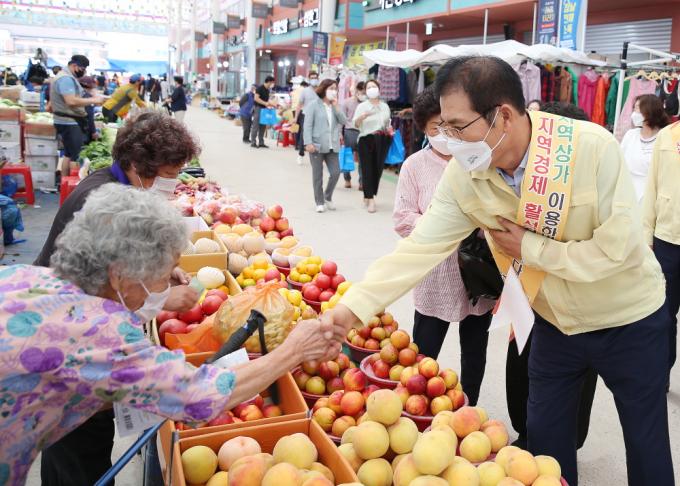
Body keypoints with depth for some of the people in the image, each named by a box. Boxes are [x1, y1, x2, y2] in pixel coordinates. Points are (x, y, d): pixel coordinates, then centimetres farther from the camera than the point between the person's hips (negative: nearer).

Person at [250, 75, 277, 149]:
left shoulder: (267, 90, 15)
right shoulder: (260, 88, -10)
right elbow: (256, 98, -18)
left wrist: (271, 104, 8)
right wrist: (265, 103, -22)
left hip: (264, 109, 8)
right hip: (258, 108, -8)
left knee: (263, 127, 8)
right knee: (256, 126, -6)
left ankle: (261, 143, 12)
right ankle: (253, 142, -2)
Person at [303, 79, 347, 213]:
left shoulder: (335, 106, 13)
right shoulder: (314, 105, -3)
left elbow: (343, 121, 3)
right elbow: (308, 125, -8)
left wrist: (336, 107, -4)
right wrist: (308, 143, -17)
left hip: (332, 146, 5)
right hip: (317, 146, -4)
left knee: (336, 172, 0)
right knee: (318, 176, 4)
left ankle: (328, 197, 22)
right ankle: (319, 202, 15)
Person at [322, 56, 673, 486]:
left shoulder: (592, 148, -29)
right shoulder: (464, 176, -17)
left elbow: (620, 248, -28)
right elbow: (420, 248, -20)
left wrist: (530, 249, -23)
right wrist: (352, 307, -28)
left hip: (630, 320, -3)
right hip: (556, 323, 4)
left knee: (647, 443, 14)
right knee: (544, 436, 15)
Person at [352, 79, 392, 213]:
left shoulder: (385, 106, 11)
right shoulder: (362, 106, -3)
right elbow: (355, 124, -14)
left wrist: (389, 130, 4)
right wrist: (362, 116, -33)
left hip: (382, 140, 4)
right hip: (366, 140, -4)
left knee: (378, 169, 6)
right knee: (367, 169, -6)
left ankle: (368, 196, 21)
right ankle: (370, 200, -3)